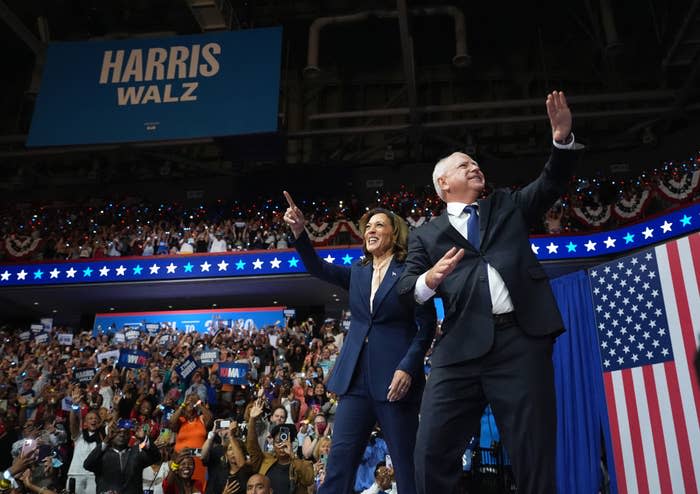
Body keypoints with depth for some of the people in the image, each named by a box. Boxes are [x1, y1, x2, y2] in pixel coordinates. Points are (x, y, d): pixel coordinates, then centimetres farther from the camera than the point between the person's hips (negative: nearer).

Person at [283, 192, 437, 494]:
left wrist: (408, 368, -16)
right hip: (357, 377, 5)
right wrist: (299, 232, -16)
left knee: (406, 462, 2)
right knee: (340, 457, 1)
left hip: (394, 377, -4)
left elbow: (426, 326, -3)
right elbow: (318, 268, 0)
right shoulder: (358, 272, 14)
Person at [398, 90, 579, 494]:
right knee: (432, 455, -3)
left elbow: (551, 184, 12)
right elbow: (406, 290, 7)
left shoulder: (506, 206, 23)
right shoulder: (427, 234, 16)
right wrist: (430, 280, -15)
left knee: (535, 457, 3)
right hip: (462, 346, 0)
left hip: (521, 339, 1)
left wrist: (563, 139, -4)